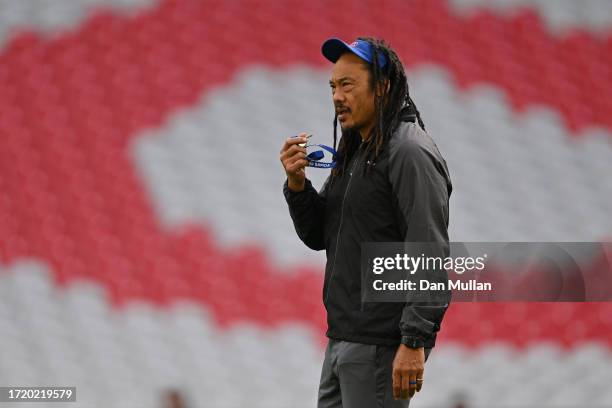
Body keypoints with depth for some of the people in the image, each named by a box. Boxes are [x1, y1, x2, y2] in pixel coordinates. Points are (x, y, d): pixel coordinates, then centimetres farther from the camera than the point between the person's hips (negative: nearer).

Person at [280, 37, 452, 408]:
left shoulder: (410, 154, -14)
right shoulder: (354, 153, 17)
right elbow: (318, 235, 20)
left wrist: (415, 343, -25)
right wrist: (297, 183, 1)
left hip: (382, 346, -10)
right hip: (342, 338, 10)